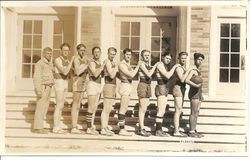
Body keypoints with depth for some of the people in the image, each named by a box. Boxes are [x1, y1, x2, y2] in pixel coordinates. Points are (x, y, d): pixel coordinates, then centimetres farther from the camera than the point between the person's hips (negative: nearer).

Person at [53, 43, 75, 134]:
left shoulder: (67, 61, 15)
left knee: (61, 106, 7)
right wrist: (71, 62, -20)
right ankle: (55, 128, -5)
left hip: (65, 84, 8)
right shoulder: (57, 60, -12)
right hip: (59, 83, -8)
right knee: (59, 106, -10)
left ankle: (57, 127, 11)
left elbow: (69, 75, 17)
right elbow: (64, 72, -22)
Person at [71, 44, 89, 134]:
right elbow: (77, 72, -23)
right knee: (75, 105, -6)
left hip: (83, 83, 8)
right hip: (77, 83, -8)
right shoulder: (76, 59, -11)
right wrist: (87, 64, -19)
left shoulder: (84, 59, 13)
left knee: (78, 106, 9)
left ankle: (75, 127, 14)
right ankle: (74, 128, -2)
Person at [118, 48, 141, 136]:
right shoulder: (122, 64, -12)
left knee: (124, 109, 9)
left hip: (128, 86, 10)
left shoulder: (127, 64, 18)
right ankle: (122, 130, -8)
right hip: (125, 85, -10)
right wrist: (138, 66, -12)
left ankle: (122, 129, 12)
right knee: (123, 109, -9)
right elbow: (131, 75, -18)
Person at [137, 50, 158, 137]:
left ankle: (140, 128, 15)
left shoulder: (148, 65, 17)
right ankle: (142, 129, -3)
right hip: (142, 85, -8)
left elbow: (149, 75, 14)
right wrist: (155, 66, -10)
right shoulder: (142, 64, -9)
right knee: (142, 109, -6)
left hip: (148, 86, 8)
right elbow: (149, 74, -19)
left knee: (144, 109, 9)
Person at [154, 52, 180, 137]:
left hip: (165, 88, 10)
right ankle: (158, 130, -9)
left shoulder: (166, 66, 19)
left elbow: (169, 77, 14)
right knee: (161, 111, -11)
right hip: (161, 88, -10)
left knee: (162, 111, 8)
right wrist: (174, 67, -13)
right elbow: (167, 76, -20)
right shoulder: (160, 64, -9)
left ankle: (159, 129, 12)